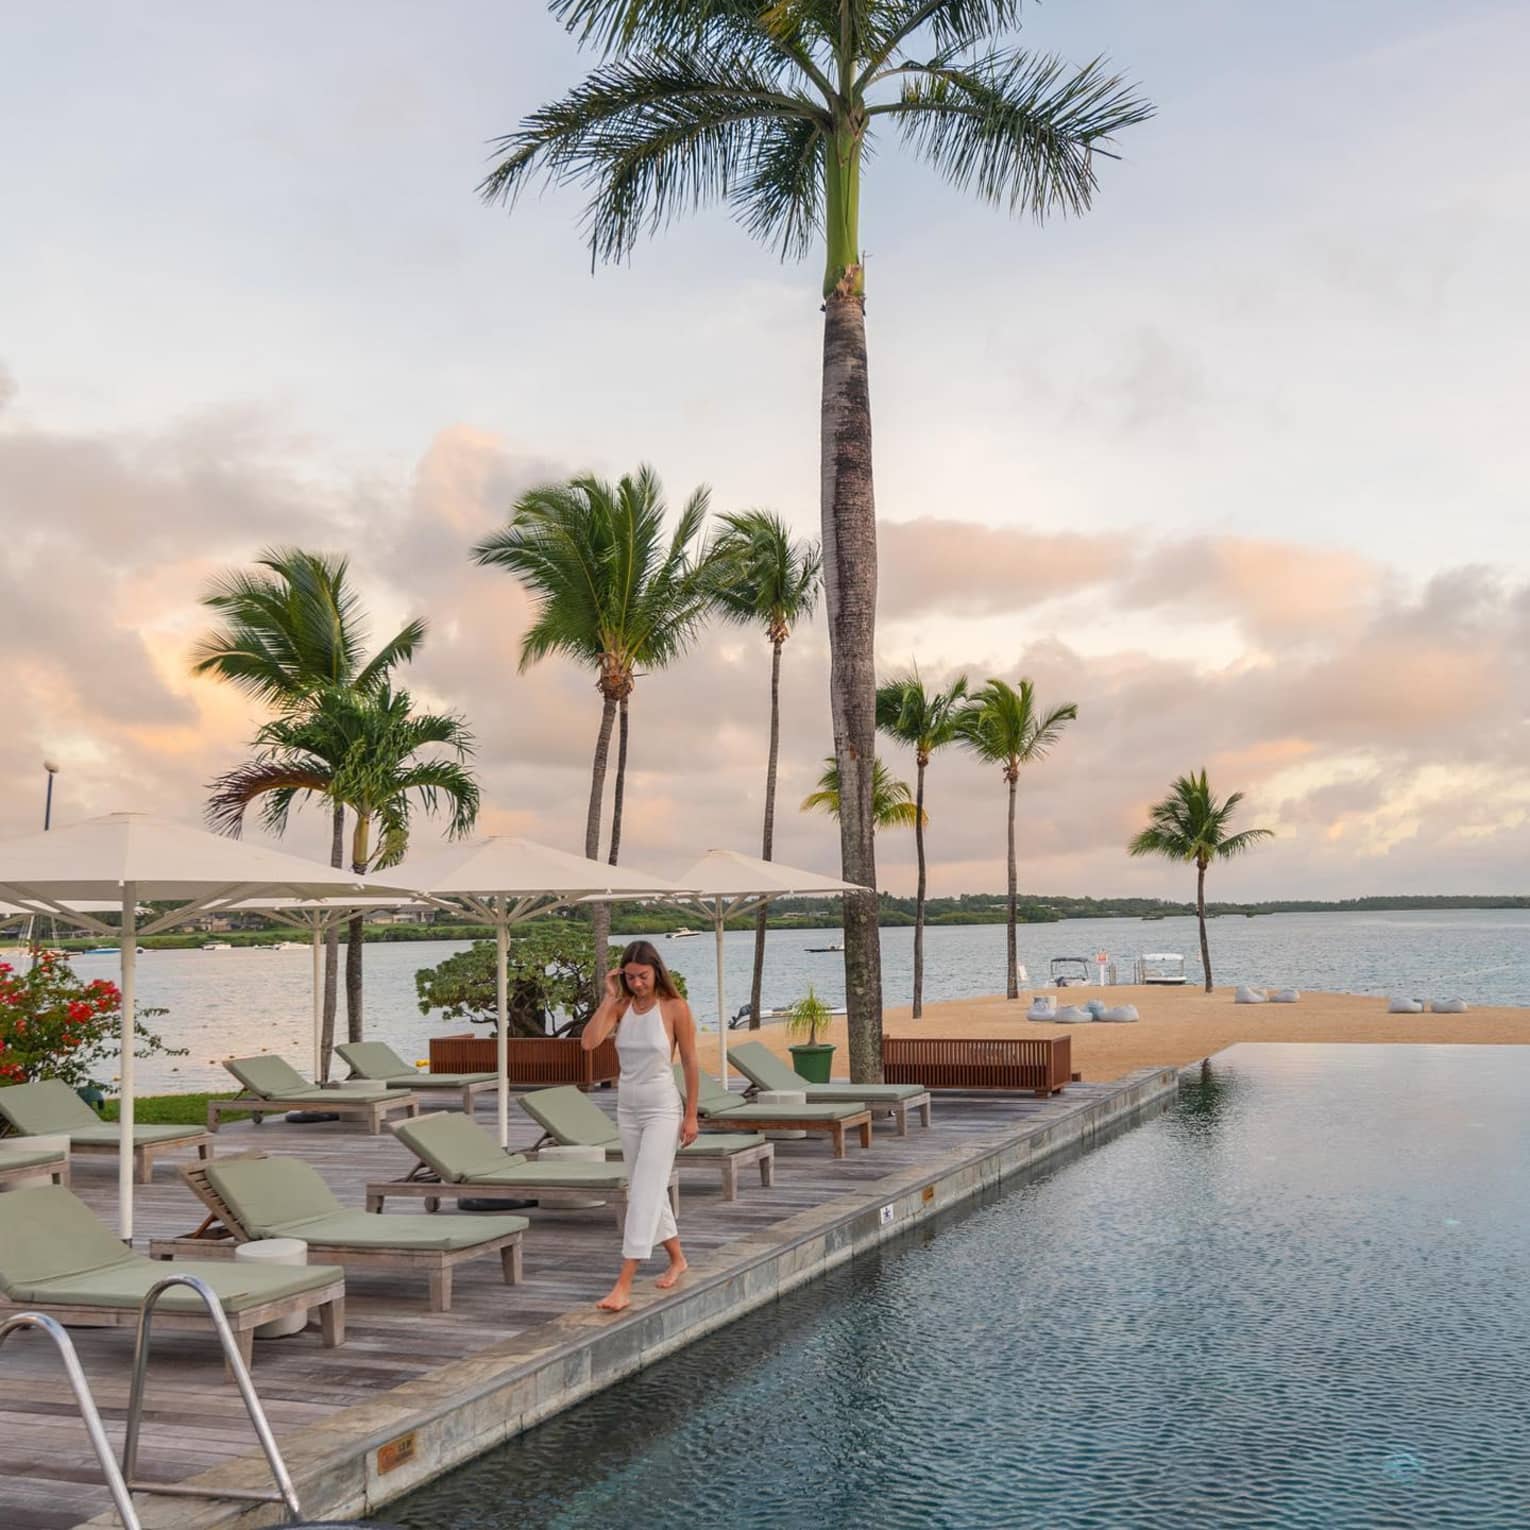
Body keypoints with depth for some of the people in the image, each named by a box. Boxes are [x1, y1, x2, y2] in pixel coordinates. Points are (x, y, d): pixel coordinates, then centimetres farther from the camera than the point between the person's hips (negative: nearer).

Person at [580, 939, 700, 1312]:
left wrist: (691, 1115, -6)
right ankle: (677, 1259, 34)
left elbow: (690, 1063, -6)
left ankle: (624, 1284, -12)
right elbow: (589, 1042, -16)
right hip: (627, 1109, 5)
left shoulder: (675, 1008, -11)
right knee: (647, 1191, 15)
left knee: (644, 1192, -11)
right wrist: (609, 997, -15)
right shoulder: (621, 1006, -1)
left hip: (662, 1108, -5)